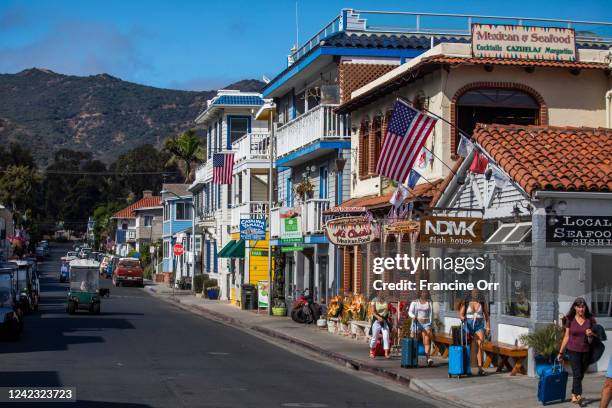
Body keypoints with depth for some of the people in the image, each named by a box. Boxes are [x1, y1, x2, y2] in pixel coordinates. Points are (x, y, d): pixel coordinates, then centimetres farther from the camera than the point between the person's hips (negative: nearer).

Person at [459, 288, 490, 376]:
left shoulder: (482, 303, 7)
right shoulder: (466, 303, 4)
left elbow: (487, 316, 12)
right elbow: (460, 314, 1)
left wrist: (488, 327, 6)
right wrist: (463, 318, -21)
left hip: (479, 326, 0)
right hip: (468, 325, 0)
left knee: (480, 346, -13)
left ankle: (480, 368, -15)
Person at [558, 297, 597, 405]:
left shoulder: (590, 319, 0)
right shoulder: (570, 320, -2)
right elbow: (566, 337, 4)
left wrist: (591, 334, -15)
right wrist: (561, 352, 6)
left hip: (586, 351, 2)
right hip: (573, 350, -2)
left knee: (581, 375, 9)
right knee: (577, 374, -14)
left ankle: (574, 395, 22)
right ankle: (578, 396, -21)